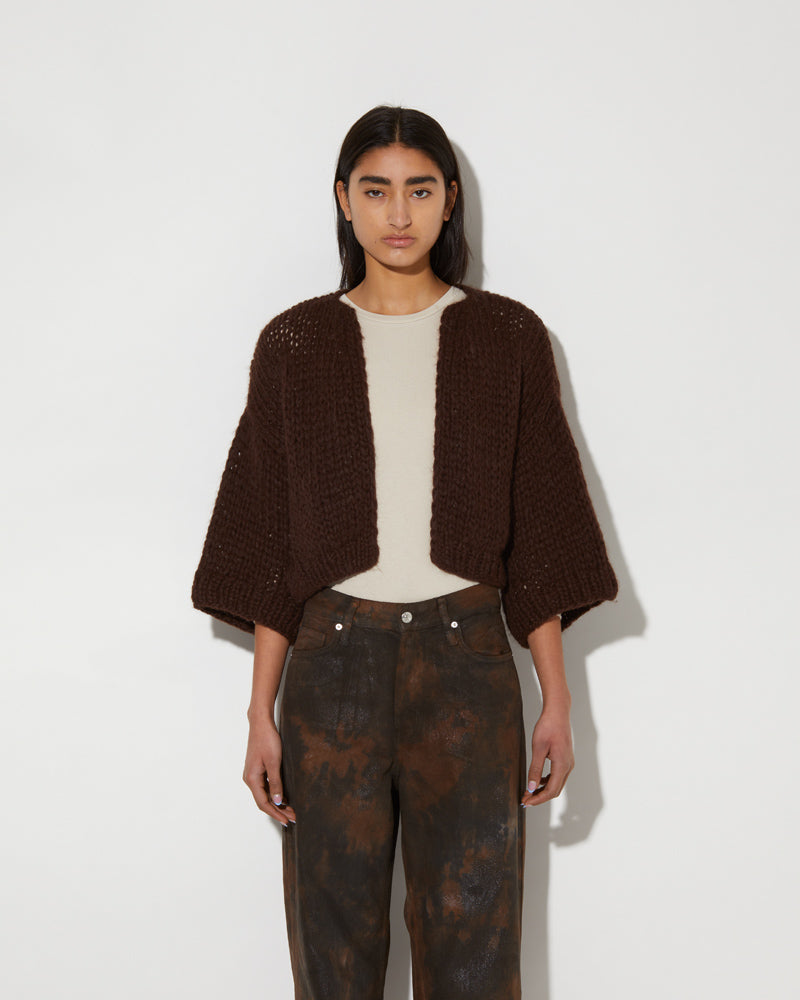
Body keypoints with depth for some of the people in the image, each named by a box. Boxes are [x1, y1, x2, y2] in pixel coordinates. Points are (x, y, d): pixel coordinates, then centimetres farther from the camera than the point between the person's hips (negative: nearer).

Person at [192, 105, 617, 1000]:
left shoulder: (507, 339, 4)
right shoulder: (296, 345, 4)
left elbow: (538, 532, 5)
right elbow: (271, 544, 4)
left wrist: (557, 698, 0)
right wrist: (262, 710, 0)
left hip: (466, 657, 0)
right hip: (335, 658, 1)